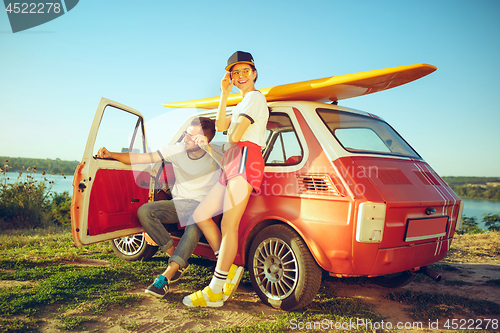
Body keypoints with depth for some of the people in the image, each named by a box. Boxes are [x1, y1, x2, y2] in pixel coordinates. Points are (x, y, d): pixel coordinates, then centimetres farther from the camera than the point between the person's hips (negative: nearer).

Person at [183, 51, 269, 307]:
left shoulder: (255, 97, 2)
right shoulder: (242, 103, 32)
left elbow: (235, 136, -9)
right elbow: (220, 126, 18)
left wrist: (231, 138, 13)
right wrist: (224, 94, 18)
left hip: (245, 159, -10)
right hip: (230, 165, 10)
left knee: (228, 225, -14)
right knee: (200, 215, 6)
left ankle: (215, 291, -11)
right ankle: (230, 268, 6)